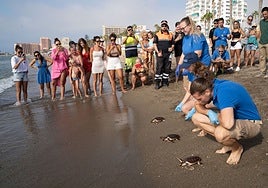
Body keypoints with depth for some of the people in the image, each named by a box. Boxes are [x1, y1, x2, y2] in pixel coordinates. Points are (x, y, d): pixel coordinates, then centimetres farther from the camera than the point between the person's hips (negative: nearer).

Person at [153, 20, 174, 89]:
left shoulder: (170, 35, 12)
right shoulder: (157, 34, 4)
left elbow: (173, 44, 16)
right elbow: (155, 44, -1)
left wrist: (172, 48, -6)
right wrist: (158, 52, -12)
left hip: (168, 54, 4)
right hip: (160, 54, -3)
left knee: (167, 68, 7)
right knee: (159, 68, -7)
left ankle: (165, 81, 19)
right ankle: (157, 83, -3)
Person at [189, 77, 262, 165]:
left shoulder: (223, 91, -32)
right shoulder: (214, 86, -7)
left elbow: (228, 124, -43)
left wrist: (218, 116, -21)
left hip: (251, 123, -8)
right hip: (234, 118, 9)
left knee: (220, 133, -40)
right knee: (196, 118, 0)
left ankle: (237, 147, -3)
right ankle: (229, 142, 6)